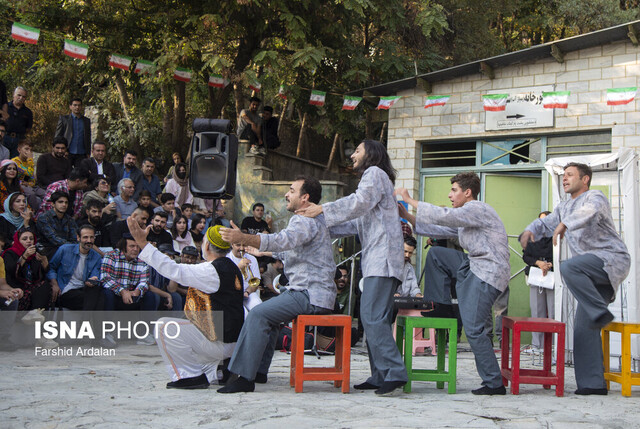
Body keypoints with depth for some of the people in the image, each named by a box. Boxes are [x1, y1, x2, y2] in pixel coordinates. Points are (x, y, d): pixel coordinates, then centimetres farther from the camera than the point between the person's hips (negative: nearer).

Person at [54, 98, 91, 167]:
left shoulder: (86, 121, 15)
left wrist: (88, 154, 7)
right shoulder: (63, 118, 7)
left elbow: (88, 138, 16)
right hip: (67, 153, -2)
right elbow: (57, 136, 5)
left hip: (81, 155, 2)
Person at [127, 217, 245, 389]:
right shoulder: (232, 268, 9)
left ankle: (190, 376, -5)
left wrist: (142, 243, -20)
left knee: (163, 326, -7)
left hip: (218, 342, -10)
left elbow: (174, 270, -22)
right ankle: (220, 370, 17)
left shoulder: (212, 271, -20)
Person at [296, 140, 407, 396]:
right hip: (375, 260, 10)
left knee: (372, 316, -18)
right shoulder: (371, 177, 32)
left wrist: (323, 211, -9)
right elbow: (357, 225, 29)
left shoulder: (375, 173, 2)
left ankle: (394, 372, -22)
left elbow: (360, 202, -14)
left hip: (382, 256, -10)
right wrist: (322, 226, 23)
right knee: (373, 318, 5)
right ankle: (380, 376, 4)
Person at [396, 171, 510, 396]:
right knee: (436, 254, 13)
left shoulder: (477, 209, -12)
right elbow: (440, 230, 20)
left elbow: (441, 216, -21)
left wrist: (410, 200, -14)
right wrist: (408, 217, 12)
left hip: (488, 275, -10)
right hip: (474, 268, 10)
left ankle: (494, 384, -7)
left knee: (474, 329, -13)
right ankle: (440, 309, 13)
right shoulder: (466, 217, 20)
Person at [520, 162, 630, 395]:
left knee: (569, 267, -34)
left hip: (612, 259, -8)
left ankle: (600, 312, -26)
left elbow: (589, 212, -28)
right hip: (595, 272, 9)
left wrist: (565, 224, -43)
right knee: (583, 326, 0)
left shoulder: (595, 197, -4)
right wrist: (529, 231, 6)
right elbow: (545, 223, 30)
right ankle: (593, 383, 1)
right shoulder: (564, 207, 22)